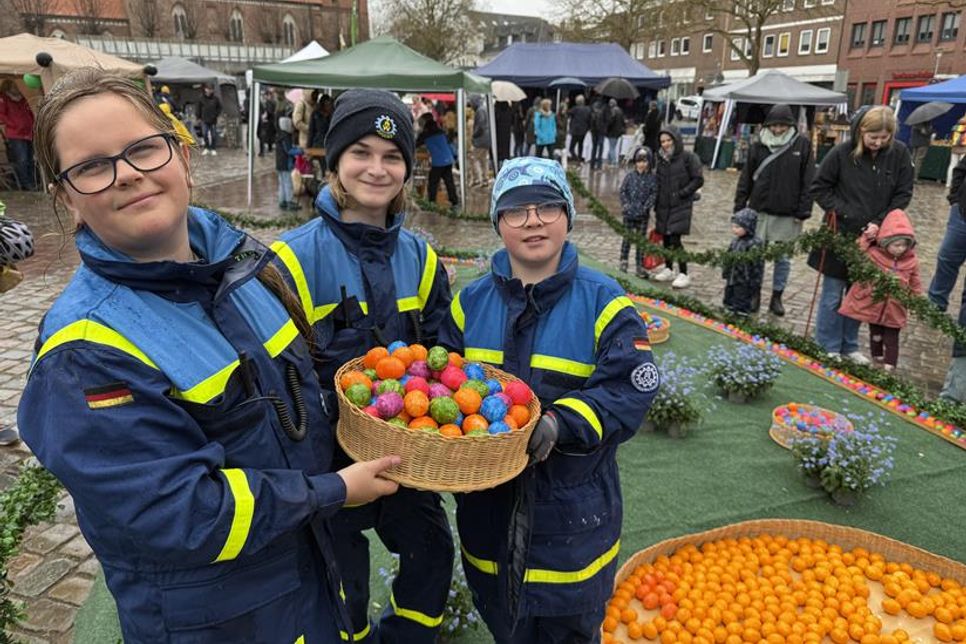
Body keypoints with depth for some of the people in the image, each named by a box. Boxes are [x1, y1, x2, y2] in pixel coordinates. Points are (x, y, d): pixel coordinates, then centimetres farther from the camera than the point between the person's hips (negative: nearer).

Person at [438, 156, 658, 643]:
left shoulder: (603, 303, -9)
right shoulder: (471, 302, 1)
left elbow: (629, 390, -17)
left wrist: (561, 423, -31)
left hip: (573, 511, -2)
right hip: (490, 506, 3)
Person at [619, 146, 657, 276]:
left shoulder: (652, 177, -1)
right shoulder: (630, 175, -1)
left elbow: (654, 194, -2)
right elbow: (622, 191, 1)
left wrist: (646, 207, -12)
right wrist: (626, 205, -9)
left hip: (643, 215, 0)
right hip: (629, 213, 0)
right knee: (627, 238, 7)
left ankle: (639, 266, 13)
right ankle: (623, 261, 19)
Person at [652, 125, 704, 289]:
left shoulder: (688, 157, -6)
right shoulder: (661, 158, 10)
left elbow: (698, 180, -6)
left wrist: (682, 193, -14)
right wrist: (656, 204, 10)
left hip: (681, 205, -6)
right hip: (663, 205, 6)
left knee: (675, 240, -11)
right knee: (665, 238, 11)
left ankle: (683, 274, -4)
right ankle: (668, 269, 25)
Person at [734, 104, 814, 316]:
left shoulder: (802, 145, -1)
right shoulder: (758, 146, 3)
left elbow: (808, 181, -2)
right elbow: (746, 179, 6)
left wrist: (803, 211, -7)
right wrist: (739, 208, 2)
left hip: (787, 215, -1)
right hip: (758, 211, 1)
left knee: (783, 258, 8)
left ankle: (777, 297, 21)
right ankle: (754, 294, 21)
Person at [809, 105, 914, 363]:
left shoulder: (899, 153, -4)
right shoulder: (842, 152, -11)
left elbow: (903, 194, 2)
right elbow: (819, 188, -2)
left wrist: (880, 223, -10)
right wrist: (842, 211, -11)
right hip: (841, 234, -3)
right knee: (833, 295, 3)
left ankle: (849, 346, 25)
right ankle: (828, 347, 15)